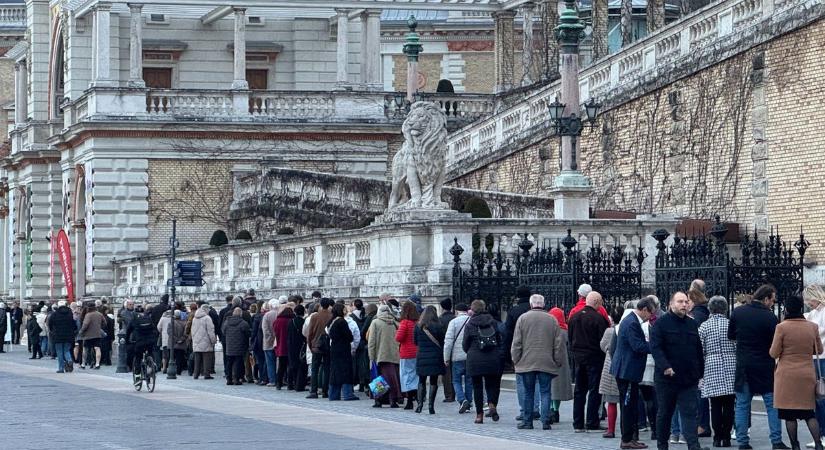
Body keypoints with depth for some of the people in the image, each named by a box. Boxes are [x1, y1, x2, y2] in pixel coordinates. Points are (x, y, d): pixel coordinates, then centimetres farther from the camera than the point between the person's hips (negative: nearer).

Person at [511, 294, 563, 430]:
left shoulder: (523, 318, -1)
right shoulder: (552, 320, 2)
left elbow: (516, 343, 0)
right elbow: (559, 344, 4)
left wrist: (515, 360, 8)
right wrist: (558, 361, 12)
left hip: (527, 363, 0)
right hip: (546, 363, 0)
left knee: (528, 393, 7)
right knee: (545, 392, 2)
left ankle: (527, 421, 9)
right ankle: (545, 421, -5)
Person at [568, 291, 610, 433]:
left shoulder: (574, 317, 6)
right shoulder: (598, 318, -15)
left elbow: (570, 337, 13)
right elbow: (603, 339, -14)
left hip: (578, 356, 6)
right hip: (594, 357, -6)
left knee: (579, 390, 11)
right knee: (594, 390, -1)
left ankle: (578, 423, 12)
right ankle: (592, 423, -3)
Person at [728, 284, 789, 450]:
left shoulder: (738, 312, -1)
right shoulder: (770, 317, -13)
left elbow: (730, 336, 10)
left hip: (742, 366, 3)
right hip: (765, 366, -3)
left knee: (742, 405, 8)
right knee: (772, 404, 5)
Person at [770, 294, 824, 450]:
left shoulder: (782, 327, -10)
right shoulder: (812, 327, 0)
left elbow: (774, 353, -6)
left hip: (787, 375, -3)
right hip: (807, 374, 3)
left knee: (789, 414, 5)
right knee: (809, 413, 9)